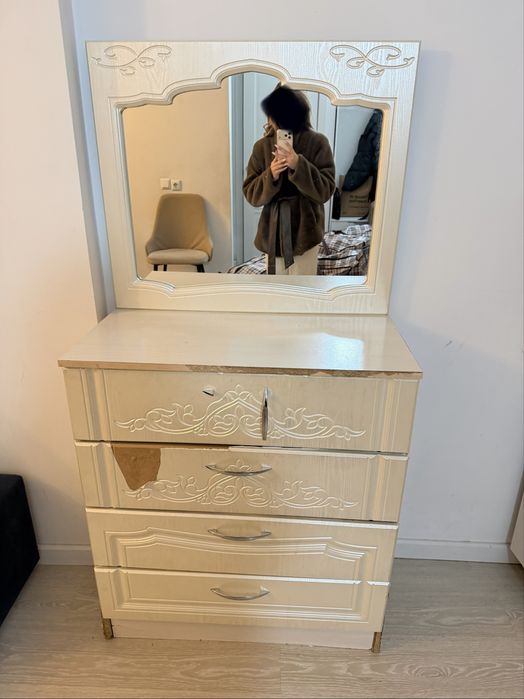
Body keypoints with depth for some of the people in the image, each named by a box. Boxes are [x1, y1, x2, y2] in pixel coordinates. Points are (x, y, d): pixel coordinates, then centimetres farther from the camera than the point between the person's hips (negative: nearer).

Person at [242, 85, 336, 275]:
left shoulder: (317, 143, -8)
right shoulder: (262, 146, -1)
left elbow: (325, 189, -14)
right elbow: (251, 193, -3)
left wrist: (298, 165, -27)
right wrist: (270, 175, -22)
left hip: (305, 229, -2)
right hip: (273, 230, 3)